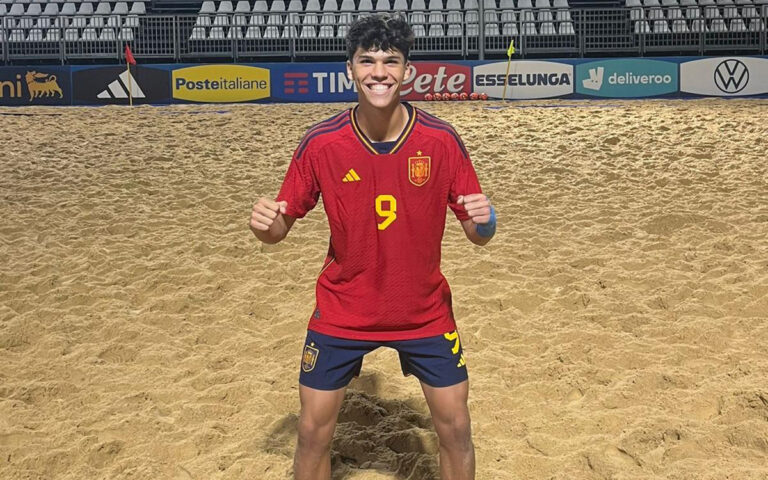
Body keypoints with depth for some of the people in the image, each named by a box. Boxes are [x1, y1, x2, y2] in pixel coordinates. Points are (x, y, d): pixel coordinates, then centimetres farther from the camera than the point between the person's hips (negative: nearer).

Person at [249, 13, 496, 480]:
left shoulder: (442, 140, -13)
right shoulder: (321, 143, -13)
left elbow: (478, 233, -6)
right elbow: (280, 228, -3)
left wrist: (483, 219, -29)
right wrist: (265, 223, -26)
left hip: (426, 312, 1)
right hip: (342, 313, 0)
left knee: (456, 429, 7)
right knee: (313, 432, 6)